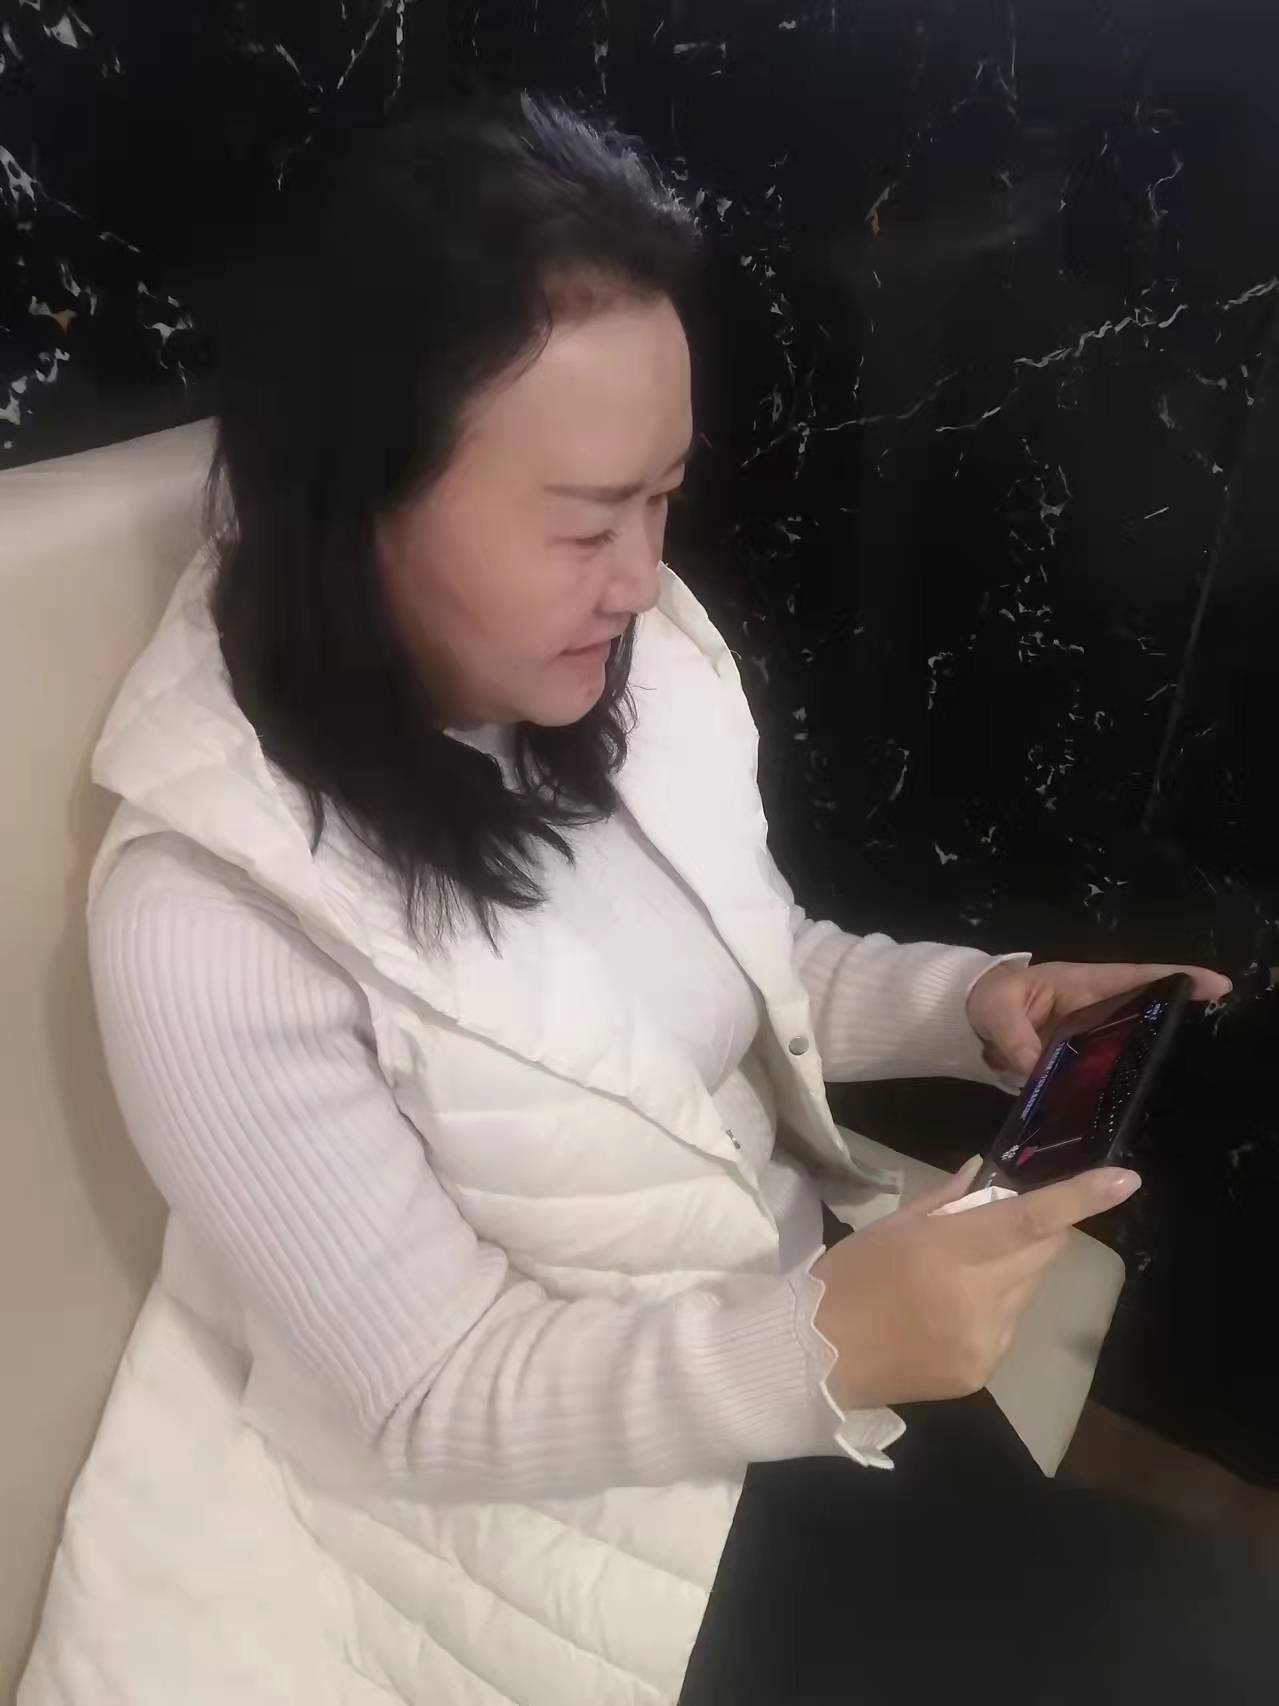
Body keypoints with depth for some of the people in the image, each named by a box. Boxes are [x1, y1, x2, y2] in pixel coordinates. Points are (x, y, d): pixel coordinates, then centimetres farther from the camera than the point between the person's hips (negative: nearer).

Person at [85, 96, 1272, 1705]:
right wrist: (820, 1346, -33)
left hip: (825, 1314, 5)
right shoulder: (209, 916, -28)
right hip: (588, 1501, -4)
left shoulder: (634, 660, -11)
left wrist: (972, 1001, -12)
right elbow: (433, 1403, -20)